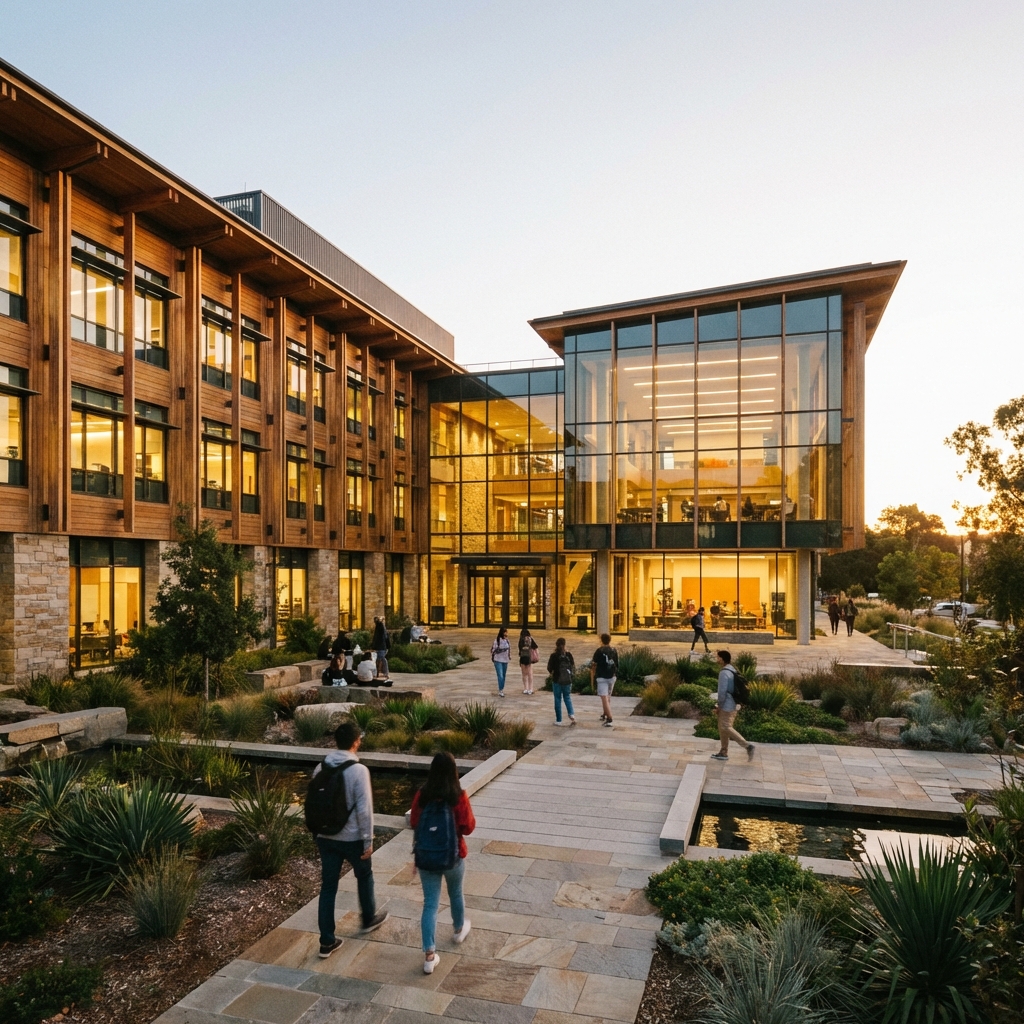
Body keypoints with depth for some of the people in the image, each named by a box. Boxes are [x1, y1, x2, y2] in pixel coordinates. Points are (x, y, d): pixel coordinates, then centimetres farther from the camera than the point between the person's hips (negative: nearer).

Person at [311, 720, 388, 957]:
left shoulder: (320, 768, -2)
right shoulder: (358, 770, -20)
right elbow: (364, 809, -20)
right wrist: (368, 841, -11)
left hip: (325, 837, 5)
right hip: (352, 838, -4)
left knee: (328, 886, 12)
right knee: (364, 876, 21)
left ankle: (327, 942, 17)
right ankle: (369, 919, 40)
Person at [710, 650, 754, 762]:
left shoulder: (724, 673, -19)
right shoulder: (732, 671, 11)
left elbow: (722, 691, -22)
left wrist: (719, 705, -10)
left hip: (727, 705, -10)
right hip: (733, 704, 10)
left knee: (726, 728, -4)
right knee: (722, 728, 14)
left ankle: (747, 745, -8)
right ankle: (723, 753, 17)